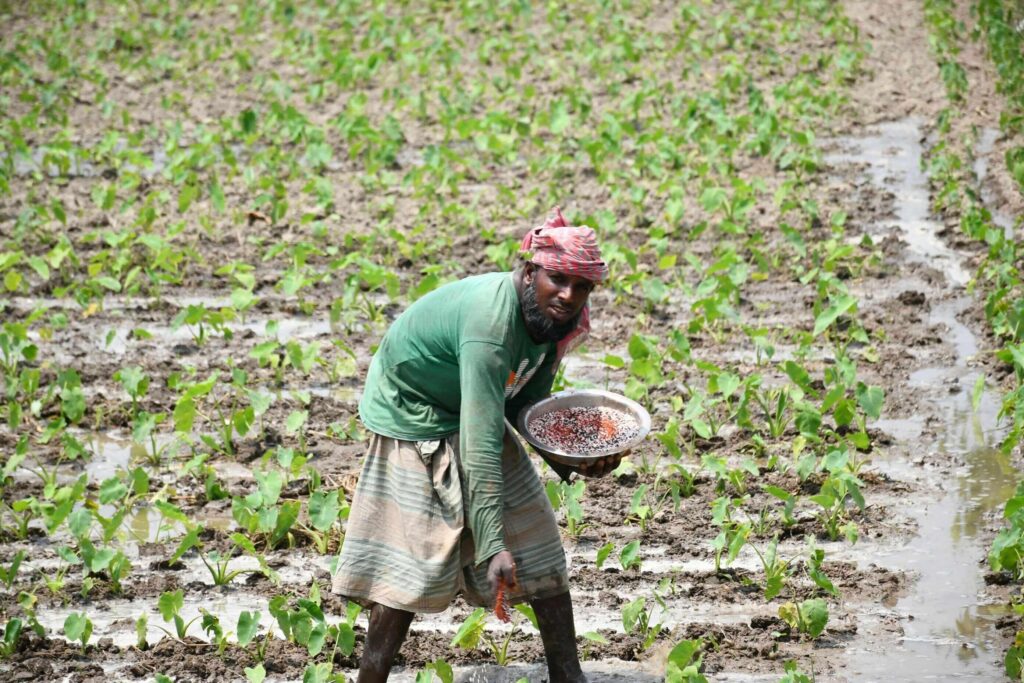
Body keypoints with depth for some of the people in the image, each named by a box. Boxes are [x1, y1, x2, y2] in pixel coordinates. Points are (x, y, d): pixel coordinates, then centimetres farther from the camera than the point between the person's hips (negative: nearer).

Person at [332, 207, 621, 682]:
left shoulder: (550, 317, -9)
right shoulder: (491, 325, -36)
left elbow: (525, 408, 4)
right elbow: (480, 444, -39)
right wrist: (493, 544, -41)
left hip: (470, 415, 9)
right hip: (415, 425, -9)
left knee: (538, 542, 7)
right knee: (413, 563, -7)